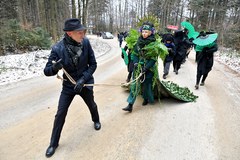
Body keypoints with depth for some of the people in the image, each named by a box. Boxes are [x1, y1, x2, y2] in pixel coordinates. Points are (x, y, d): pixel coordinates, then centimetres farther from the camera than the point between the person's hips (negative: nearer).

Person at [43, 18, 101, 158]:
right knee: (60, 114, 2)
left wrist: (83, 79, -23)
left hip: (85, 82, 1)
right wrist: (55, 68, -40)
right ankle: (54, 143, 26)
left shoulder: (85, 42, -19)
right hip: (68, 85, -1)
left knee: (92, 105, 23)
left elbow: (93, 64, -12)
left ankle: (96, 120, 57)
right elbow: (47, 71, -17)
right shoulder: (58, 48, -22)